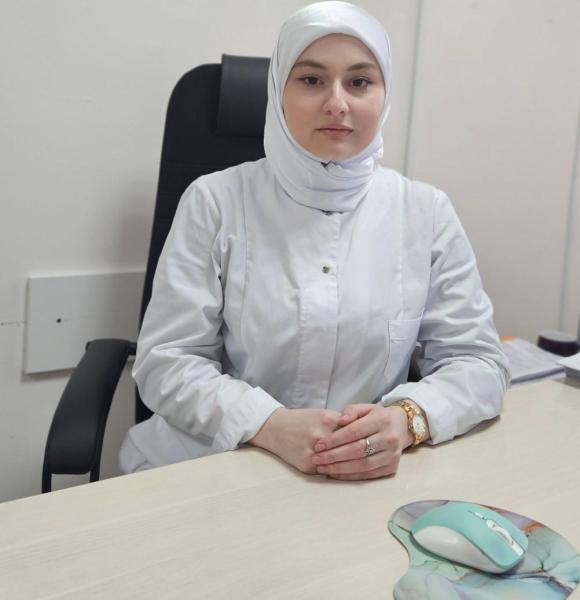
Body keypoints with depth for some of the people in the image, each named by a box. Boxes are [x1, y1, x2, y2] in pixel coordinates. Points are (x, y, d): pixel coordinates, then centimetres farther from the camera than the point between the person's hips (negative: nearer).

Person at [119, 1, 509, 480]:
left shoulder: (427, 213, 2)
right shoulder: (216, 201, -2)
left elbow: (478, 360, 3)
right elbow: (167, 361, -4)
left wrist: (407, 419, -18)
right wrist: (270, 426, -21)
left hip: (369, 478, 1)